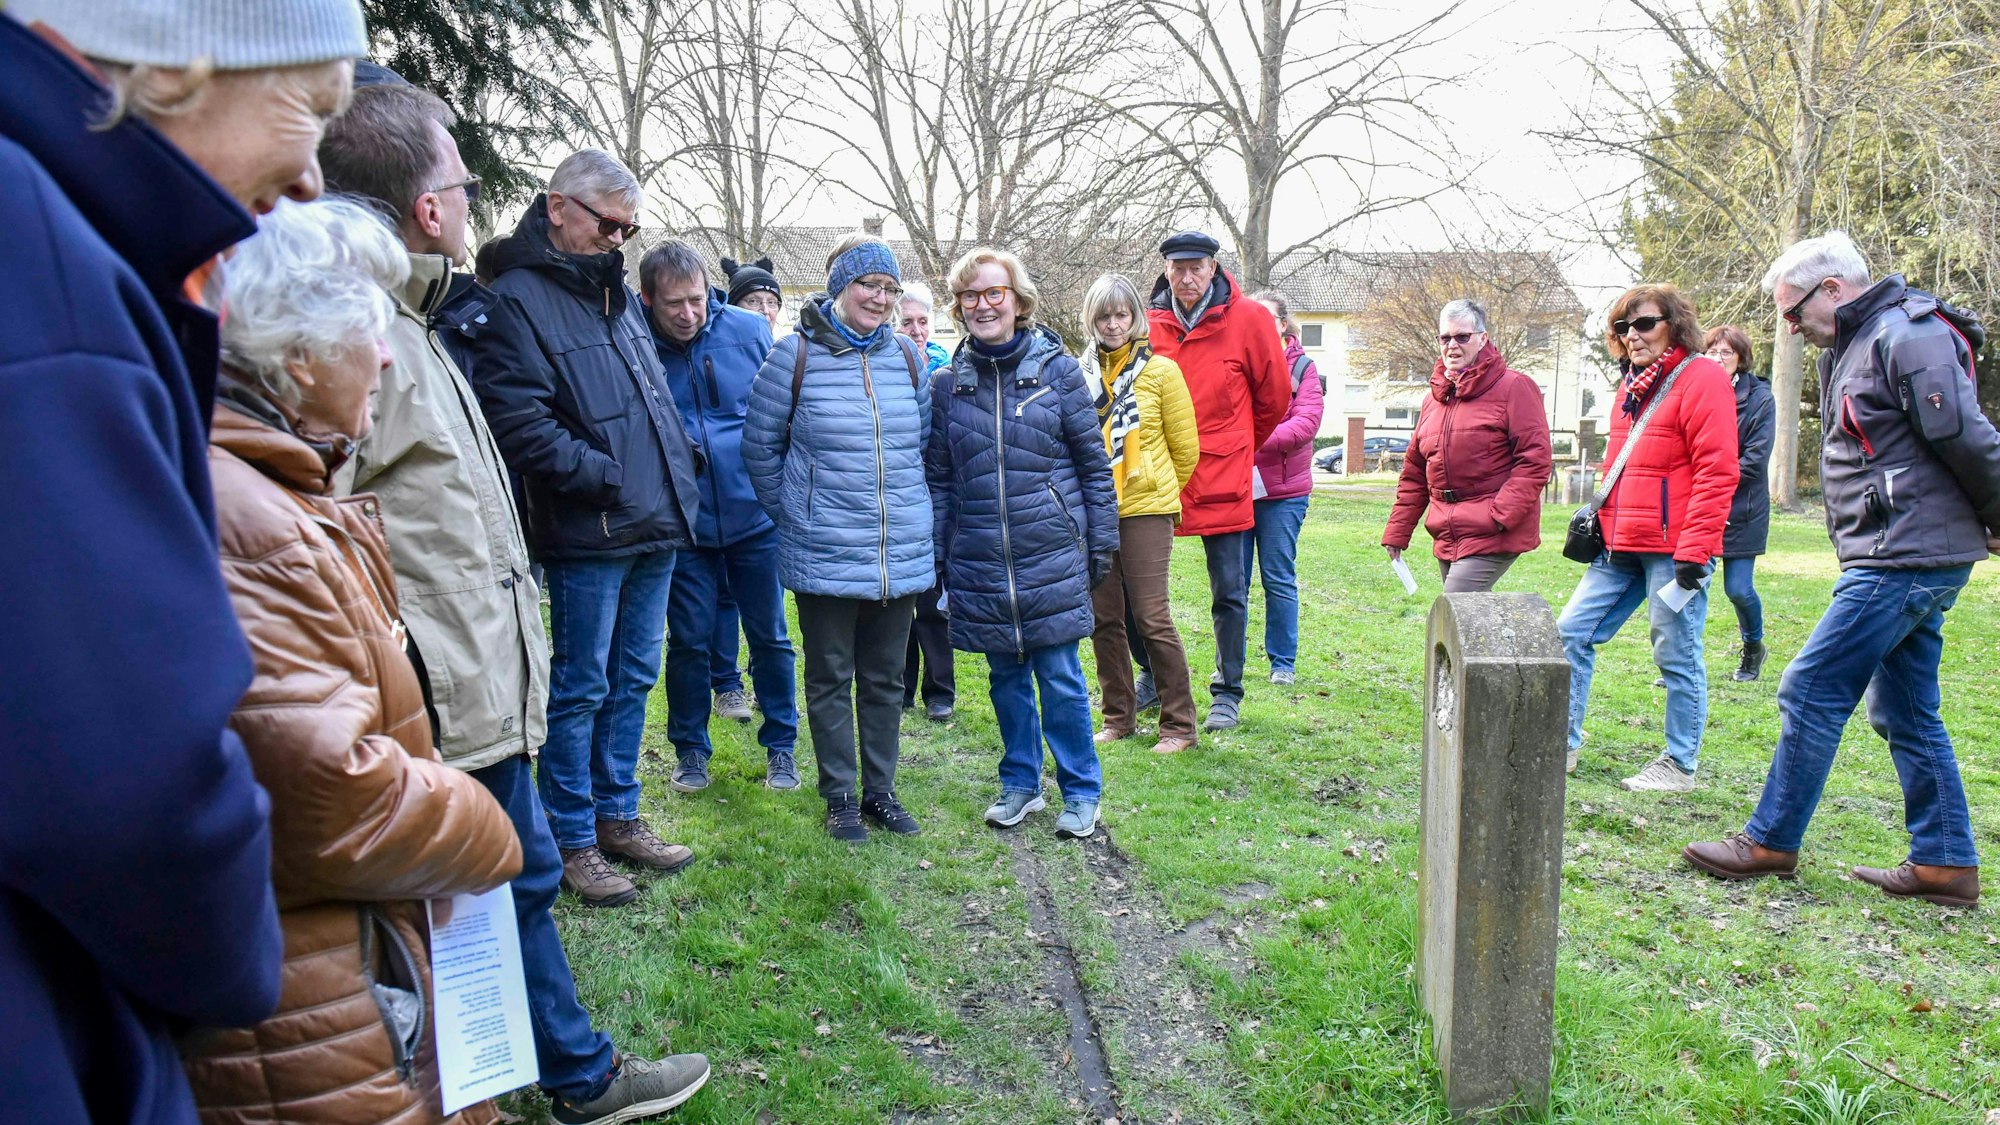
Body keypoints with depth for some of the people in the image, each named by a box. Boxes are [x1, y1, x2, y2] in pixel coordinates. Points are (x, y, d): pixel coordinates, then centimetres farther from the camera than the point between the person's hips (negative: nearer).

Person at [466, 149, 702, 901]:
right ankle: (572, 840, 16)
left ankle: (618, 815, 29)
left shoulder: (618, 295, 16)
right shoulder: (519, 299, -10)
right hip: (587, 535, -8)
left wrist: (679, 476, 13)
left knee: (633, 679, 16)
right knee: (581, 689, 2)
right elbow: (517, 422, -20)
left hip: (656, 528, 8)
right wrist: (605, 477, -19)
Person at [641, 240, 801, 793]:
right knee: (689, 641, 8)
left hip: (754, 514, 1)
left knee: (769, 635, 10)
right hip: (683, 523, -1)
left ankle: (780, 744, 27)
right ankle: (689, 748, 27)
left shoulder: (750, 329, -4)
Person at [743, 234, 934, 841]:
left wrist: (911, 513, 13)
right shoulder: (796, 355, -7)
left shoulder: (906, 358, 5)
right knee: (831, 678, 8)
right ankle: (840, 794, 22)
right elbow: (761, 445, 0)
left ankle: (880, 789, 27)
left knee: (885, 677, 13)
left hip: (902, 553, 4)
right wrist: (795, 516, 3)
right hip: (825, 556, -3)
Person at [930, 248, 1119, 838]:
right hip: (980, 563, 3)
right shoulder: (948, 384, 5)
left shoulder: (1057, 369, -2)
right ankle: (1020, 784, 29)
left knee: (1060, 678, 2)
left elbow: (1094, 464, 1)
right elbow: (938, 479, 9)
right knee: (1006, 678, 13)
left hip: (1053, 556, -3)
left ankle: (1081, 791, 18)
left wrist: (1102, 544, -1)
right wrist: (934, 556, 6)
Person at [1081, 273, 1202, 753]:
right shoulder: (1081, 374, 9)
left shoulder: (1161, 370, -1)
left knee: (1152, 616, -5)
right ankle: (1119, 717, 21)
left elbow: (1186, 448, 4)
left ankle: (1179, 725, 5)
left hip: (1144, 511, -4)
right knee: (1103, 618, 7)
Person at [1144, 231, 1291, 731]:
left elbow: (1275, 396, 6)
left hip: (1222, 479, -2)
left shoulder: (1248, 319, -5)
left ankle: (1228, 692, 18)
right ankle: (1153, 675, 27)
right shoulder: (1149, 323, 2)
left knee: (1229, 591, 4)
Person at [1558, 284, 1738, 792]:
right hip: (1622, 546, 9)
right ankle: (1563, 744, 16)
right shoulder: (1633, 385, 17)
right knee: (1573, 632, 7)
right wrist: (1600, 520, 16)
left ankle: (1680, 765, 14)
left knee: (1677, 656, 2)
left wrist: (1693, 551, -20)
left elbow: (1716, 472, -16)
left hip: (1672, 548, -8)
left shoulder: (1701, 378, -9)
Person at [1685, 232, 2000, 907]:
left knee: (1811, 693, -7)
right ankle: (1945, 864, 21)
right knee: (1905, 713, 14)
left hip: (1906, 559, -11)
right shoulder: (1852, 349, 17)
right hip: (1904, 557, 11)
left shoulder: (1906, 335, -15)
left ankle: (1770, 843, 4)